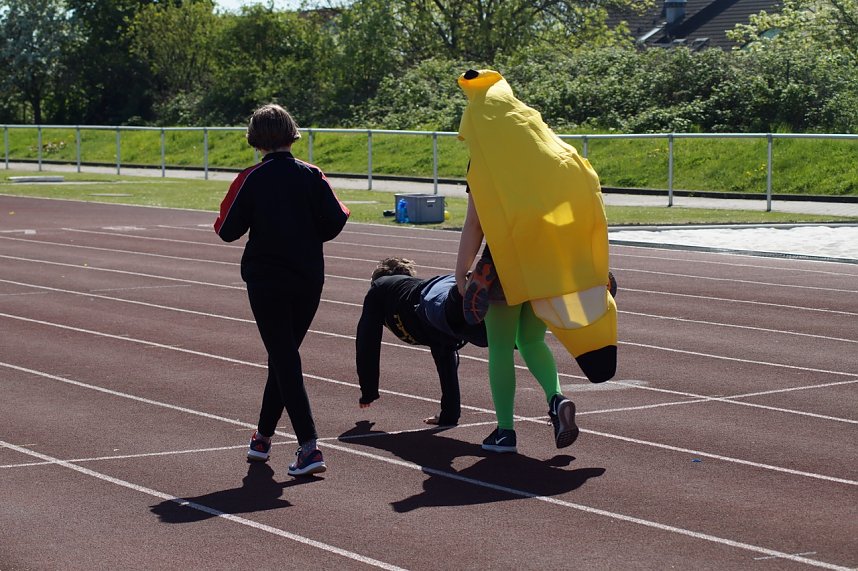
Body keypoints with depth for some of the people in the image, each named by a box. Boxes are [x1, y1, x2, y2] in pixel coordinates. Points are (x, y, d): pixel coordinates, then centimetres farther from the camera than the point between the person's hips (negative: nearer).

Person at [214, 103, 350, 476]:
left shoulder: (251, 179, -9)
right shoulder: (311, 175, -2)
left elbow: (228, 231, -8)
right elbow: (335, 221, -6)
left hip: (266, 280, -3)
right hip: (309, 280, 4)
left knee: (285, 360, -3)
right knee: (284, 357, 18)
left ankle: (309, 446, -15)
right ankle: (264, 436, 29)